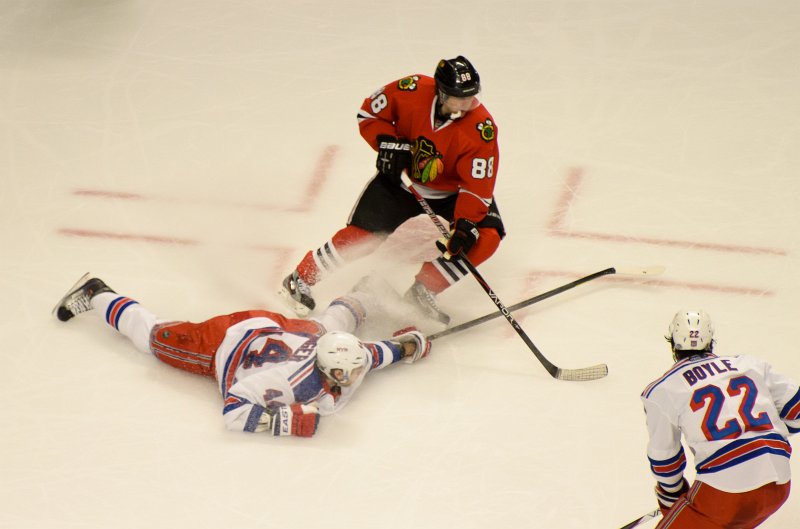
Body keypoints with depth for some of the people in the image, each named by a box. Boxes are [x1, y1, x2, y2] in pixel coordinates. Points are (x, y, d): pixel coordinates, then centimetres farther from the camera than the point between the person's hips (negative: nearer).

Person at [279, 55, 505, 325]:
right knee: (361, 236, -11)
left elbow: (479, 185, -26)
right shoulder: (412, 90, -25)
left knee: (486, 237, -21)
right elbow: (369, 112, -7)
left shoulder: (482, 129, -28)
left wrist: (465, 225, -38)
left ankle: (424, 289, -8)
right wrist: (389, 142, -22)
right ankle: (300, 279, 10)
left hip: (452, 191, 1)